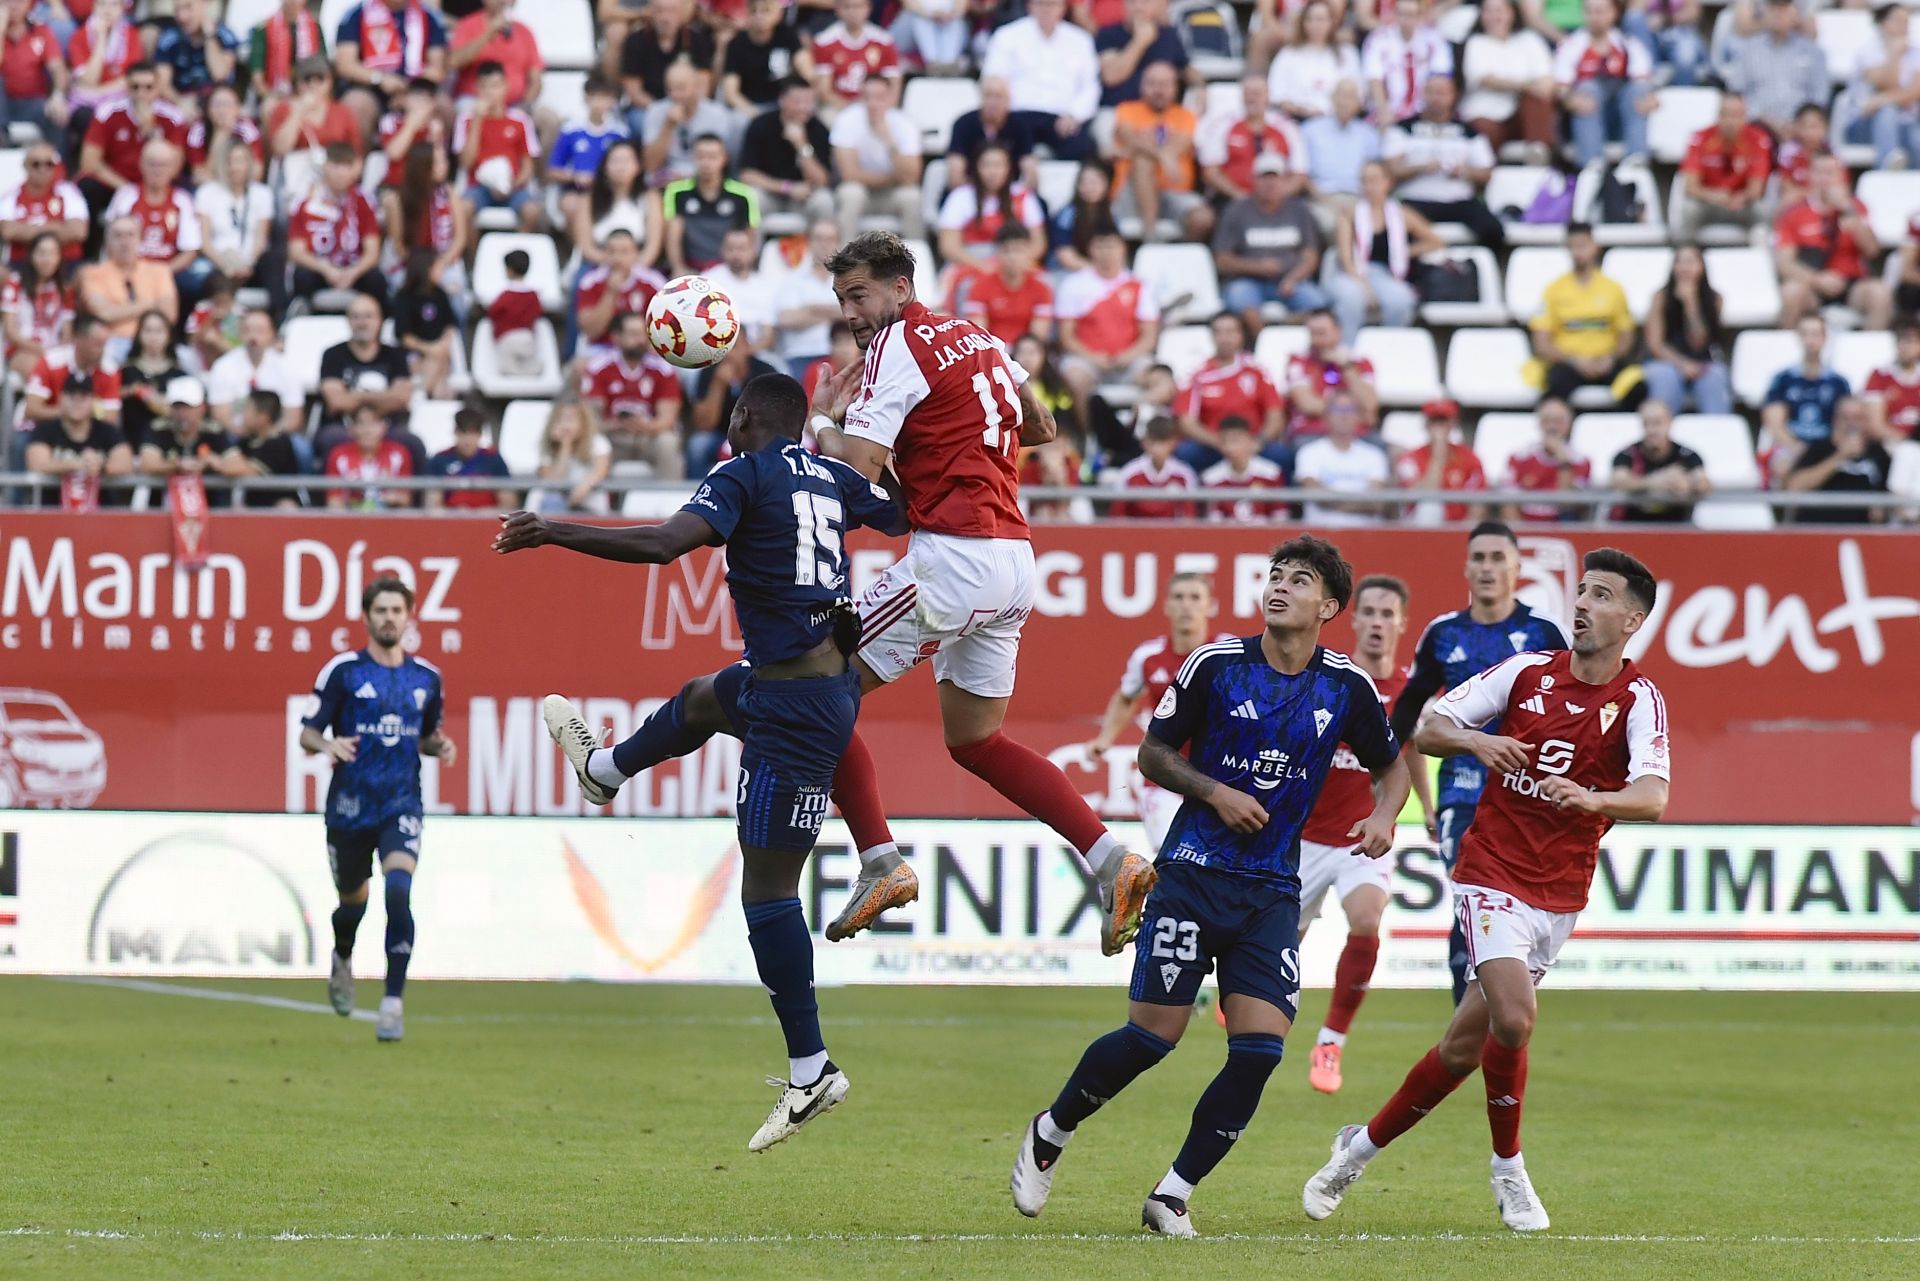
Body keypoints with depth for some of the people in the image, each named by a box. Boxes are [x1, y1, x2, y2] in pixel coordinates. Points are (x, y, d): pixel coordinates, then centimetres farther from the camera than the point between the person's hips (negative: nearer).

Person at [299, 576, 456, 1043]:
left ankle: (393, 1002, -17)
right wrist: (327, 744, -24)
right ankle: (342, 960, 50)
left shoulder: (427, 679, 7)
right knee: (353, 900, 13)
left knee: (399, 893, -21)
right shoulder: (342, 671, -2)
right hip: (349, 807, 0)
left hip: (401, 805, 0)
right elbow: (307, 733, -1)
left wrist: (442, 747, -2)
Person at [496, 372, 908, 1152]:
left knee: (766, 889, -5)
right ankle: (603, 771, 67)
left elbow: (664, 544, -26)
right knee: (705, 700, 37)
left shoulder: (743, 475, -11)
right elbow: (908, 519, 20)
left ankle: (811, 1071, -4)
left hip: (795, 706, -9)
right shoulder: (831, 477, 8)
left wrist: (553, 533, -23)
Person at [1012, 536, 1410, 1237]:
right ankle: (1049, 1136, 18)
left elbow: (1390, 764, 17)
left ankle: (1172, 1195, 4)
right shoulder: (1216, 664, -4)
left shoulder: (1348, 688, 1)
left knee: (1260, 1049, -10)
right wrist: (1215, 791, -12)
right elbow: (1153, 752, 4)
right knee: (1154, 1034, -8)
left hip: (1272, 890, 3)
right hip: (1193, 872, -2)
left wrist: (1384, 816, -3)